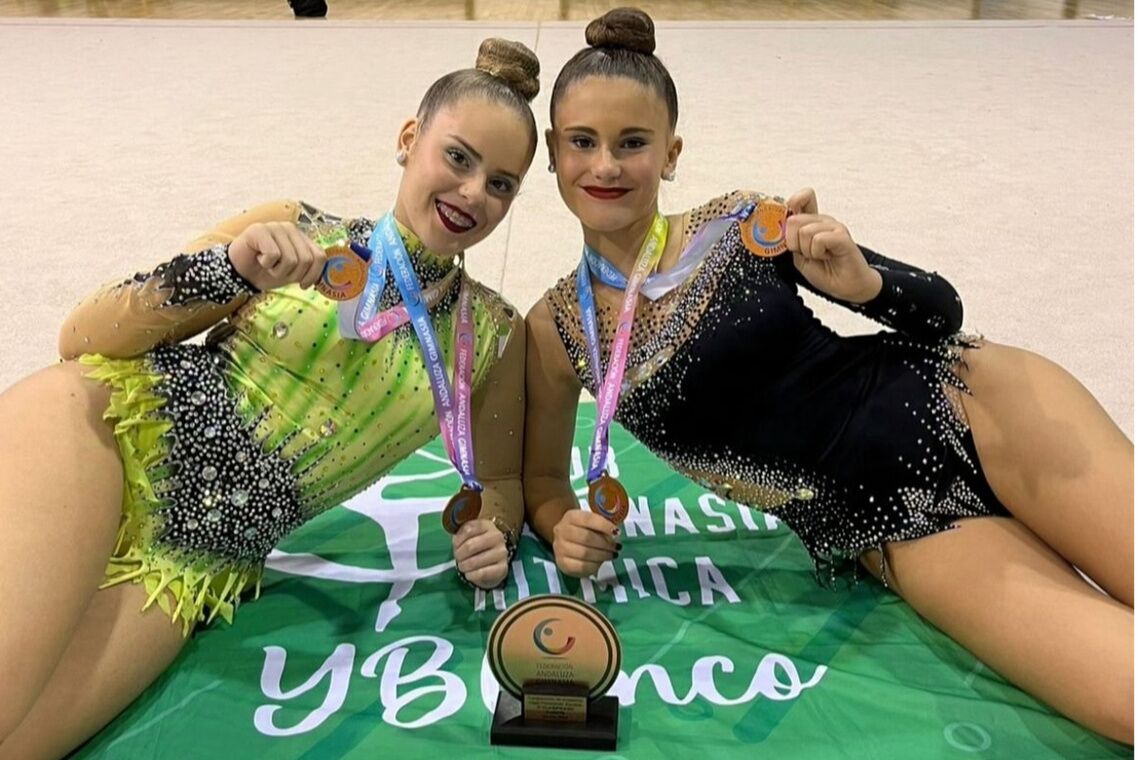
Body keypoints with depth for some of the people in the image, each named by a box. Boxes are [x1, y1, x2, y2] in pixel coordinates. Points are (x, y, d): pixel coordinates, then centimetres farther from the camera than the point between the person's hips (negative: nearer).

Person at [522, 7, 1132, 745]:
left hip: (958, 407, 0)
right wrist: (565, 526, -12)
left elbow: (941, 310, -1)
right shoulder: (557, 329, -2)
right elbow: (544, 477, 10)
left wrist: (861, 283, -22)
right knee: (1128, 696, -18)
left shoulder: (741, 226, -7)